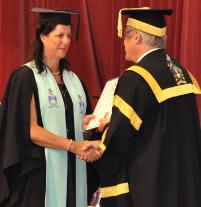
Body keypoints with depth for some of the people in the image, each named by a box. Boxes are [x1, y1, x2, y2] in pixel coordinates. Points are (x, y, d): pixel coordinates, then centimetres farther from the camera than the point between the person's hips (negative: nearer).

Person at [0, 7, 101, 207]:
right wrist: (73, 145, -17)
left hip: (73, 171, 6)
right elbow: (30, 130, -13)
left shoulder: (72, 79, 14)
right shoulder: (25, 77, -6)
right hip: (39, 173, -6)